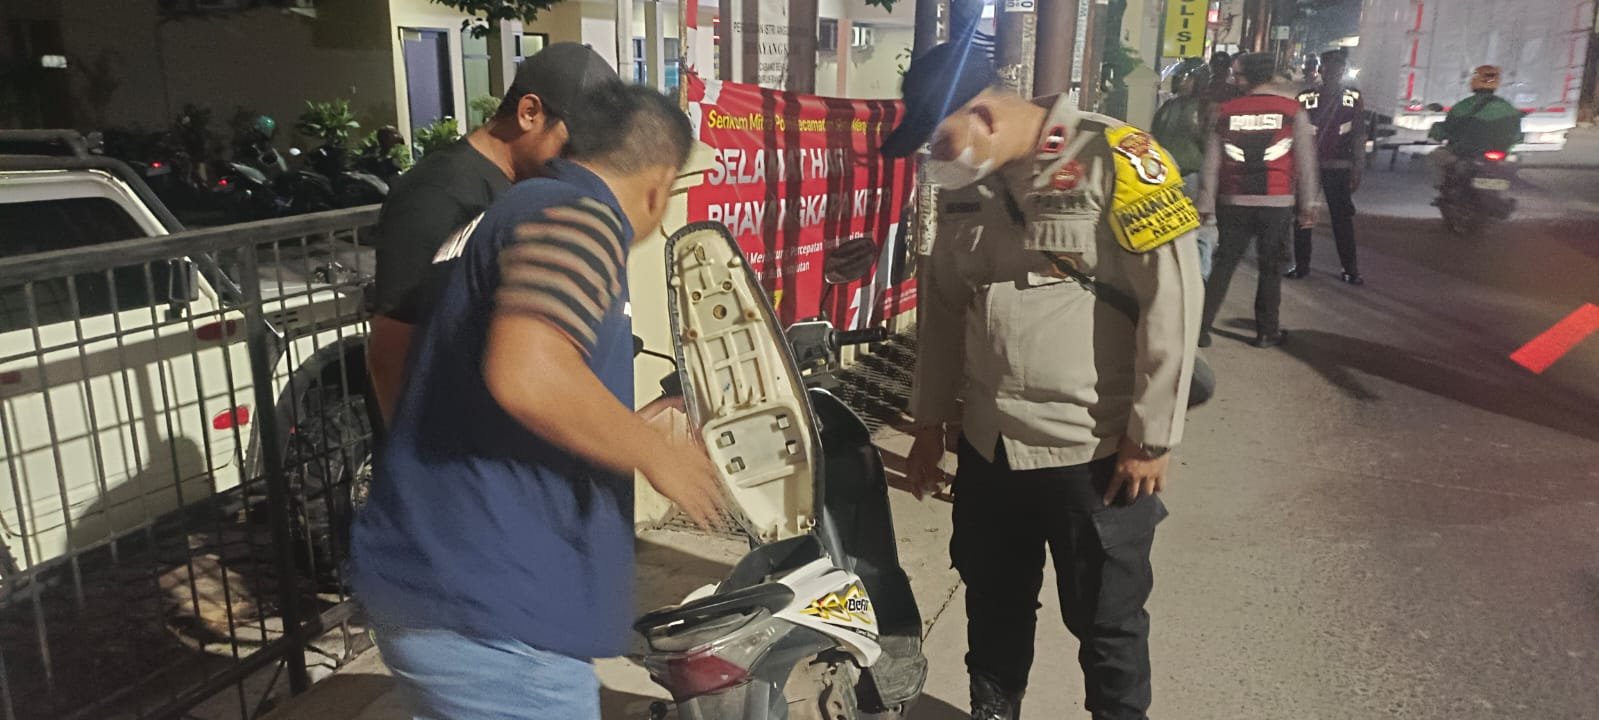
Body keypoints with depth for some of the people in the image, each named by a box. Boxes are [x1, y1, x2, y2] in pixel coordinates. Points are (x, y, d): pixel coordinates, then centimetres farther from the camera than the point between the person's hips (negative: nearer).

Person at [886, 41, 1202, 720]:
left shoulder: (1115, 158, -14)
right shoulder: (965, 185, 6)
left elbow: (1172, 301, -15)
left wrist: (1151, 436, -14)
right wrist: (930, 419, 14)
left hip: (1097, 452, -6)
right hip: (988, 446, 6)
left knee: (1107, 619, 13)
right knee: (993, 605, 21)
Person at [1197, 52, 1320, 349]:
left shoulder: (1226, 111, 1)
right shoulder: (1293, 111, -1)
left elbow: (1212, 162, 2)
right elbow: (1305, 161, 1)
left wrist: (1206, 203, 7)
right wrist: (1308, 203, 7)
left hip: (1234, 202, 1)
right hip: (1277, 203, -1)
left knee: (1224, 265, 8)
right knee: (1271, 268, 9)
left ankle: (1201, 327, 3)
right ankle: (1266, 332, 15)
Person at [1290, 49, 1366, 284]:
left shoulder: (1354, 99, 1)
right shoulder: (1306, 98, 0)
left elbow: (1358, 137, 2)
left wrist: (1357, 171, -2)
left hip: (1338, 168, 0)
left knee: (1343, 218, 2)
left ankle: (1350, 269, 8)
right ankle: (1301, 265, 16)